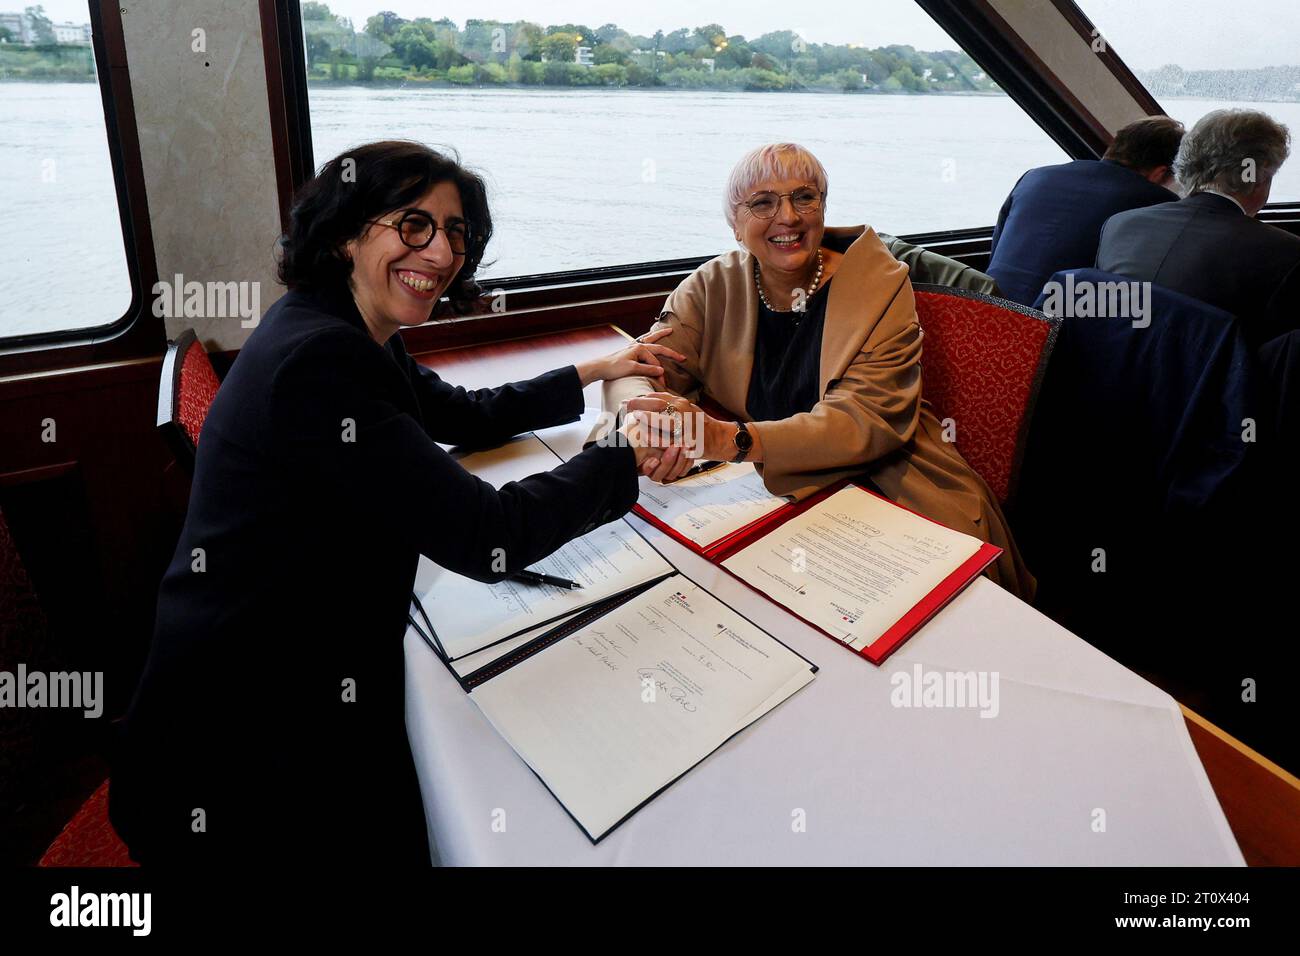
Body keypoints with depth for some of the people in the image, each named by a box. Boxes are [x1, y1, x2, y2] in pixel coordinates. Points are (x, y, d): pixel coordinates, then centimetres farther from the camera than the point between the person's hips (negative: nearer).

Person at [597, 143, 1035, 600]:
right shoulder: (713, 287, 2)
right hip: (768, 493, 2)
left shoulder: (880, 283, -7)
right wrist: (647, 422, -32)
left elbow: (871, 420, -20)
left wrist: (730, 440, -36)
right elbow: (634, 373, -4)